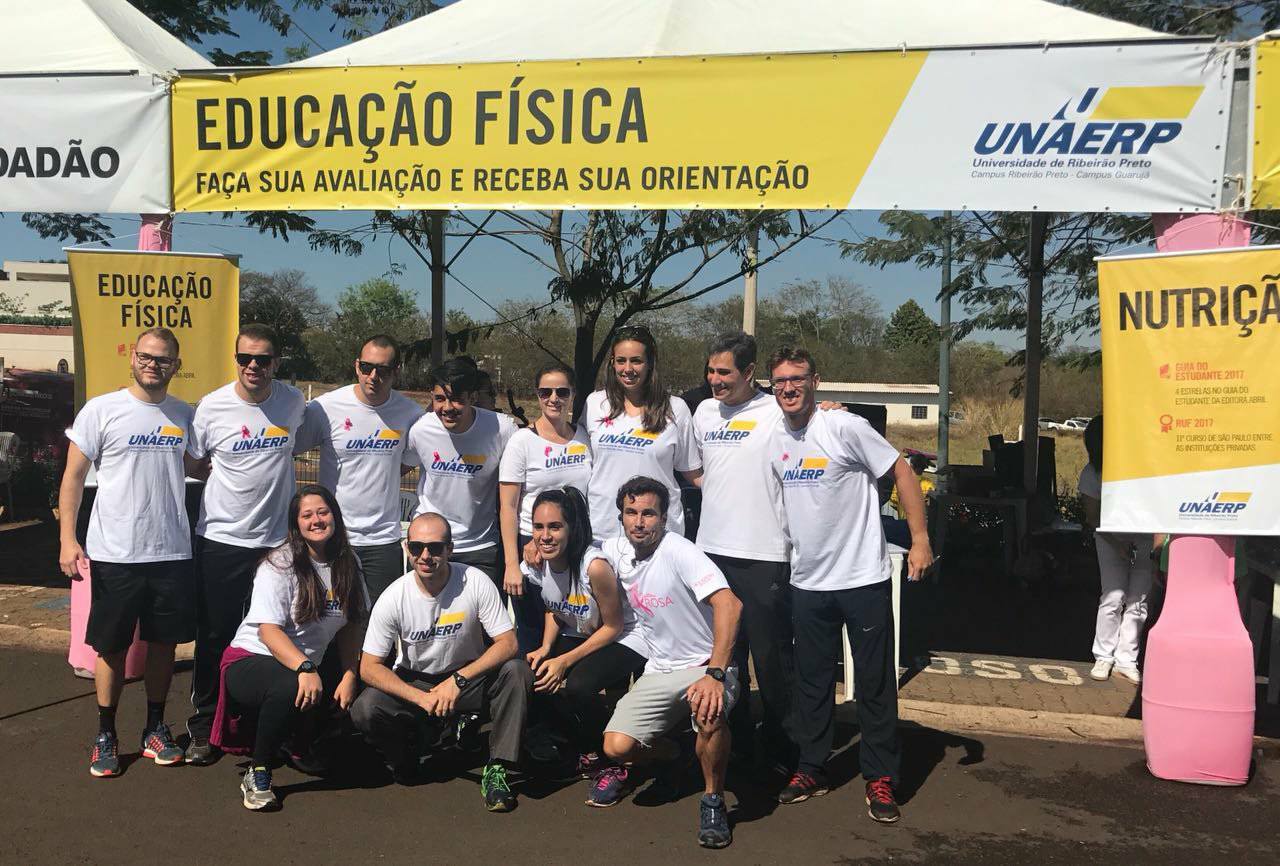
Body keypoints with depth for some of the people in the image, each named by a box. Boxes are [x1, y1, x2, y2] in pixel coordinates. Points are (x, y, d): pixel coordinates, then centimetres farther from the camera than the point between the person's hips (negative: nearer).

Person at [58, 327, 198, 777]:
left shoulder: (185, 415, 6)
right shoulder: (101, 410, -4)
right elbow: (73, 476, -3)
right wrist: (68, 540, -10)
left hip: (172, 553, 3)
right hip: (114, 554, -3)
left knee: (163, 642, 11)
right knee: (111, 647, 6)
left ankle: (155, 728, 25)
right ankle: (105, 735, 21)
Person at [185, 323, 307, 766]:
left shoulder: (293, 401, -1)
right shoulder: (213, 406, -7)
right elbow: (190, 461, 6)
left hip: (276, 539, 2)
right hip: (220, 539, -2)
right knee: (215, 636, 6)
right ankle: (204, 726, 20)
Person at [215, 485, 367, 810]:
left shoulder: (347, 564, 4)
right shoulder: (279, 565, -12)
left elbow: (352, 626, 8)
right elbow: (268, 630, -21)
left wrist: (349, 676, -6)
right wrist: (305, 669, -35)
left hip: (308, 666, 7)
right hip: (252, 659, -6)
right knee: (292, 688, -38)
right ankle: (257, 774, -17)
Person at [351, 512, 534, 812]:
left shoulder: (475, 582, -18)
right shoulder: (394, 598, -16)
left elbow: (508, 643, -19)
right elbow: (369, 667, -14)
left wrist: (458, 679, -29)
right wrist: (421, 698, -27)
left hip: (470, 677, 0)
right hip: (413, 684, 0)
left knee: (517, 672, -29)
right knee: (364, 710, -27)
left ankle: (497, 769, -18)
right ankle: (404, 761, 6)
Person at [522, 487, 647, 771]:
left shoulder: (594, 565, -31)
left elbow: (614, 626, -19)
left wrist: (565, 661, -21)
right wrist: (545, 648, -9)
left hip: (623, 640, -7)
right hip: (577, 636, 7)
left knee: (577, 686, -31)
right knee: (534, 675, -18)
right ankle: (586, 750, 7)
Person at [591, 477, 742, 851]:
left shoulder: (679, 551, -20)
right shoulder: (616, 549, 0)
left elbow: (729, 605, -31)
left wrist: (715, 674, -40)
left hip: (705, 665, -5)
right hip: (660, 672, 5)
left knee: (709, 714, -38)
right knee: (616, 747, -15)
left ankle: (713, 799, -10)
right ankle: (667, 751, 20)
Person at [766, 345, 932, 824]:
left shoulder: (845, 427, -12)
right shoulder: (775, 441, 6)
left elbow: (901, 472, -10)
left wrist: (920, 539, -16)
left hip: (863, 578, -5)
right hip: (807, 583, 5)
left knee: (875, 684, 3)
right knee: (811, 682, 13)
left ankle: (880, 779, 15)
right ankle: (810, 769, 26)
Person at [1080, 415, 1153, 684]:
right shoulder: (1092, 473, -12)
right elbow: (1093, 517, -7)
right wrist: (1117, 545, -18)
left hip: (1145, 536, 1)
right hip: (1111, 537, -1)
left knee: (1138, 600, -1)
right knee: (1113, 596, -10)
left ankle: (1126, 660, 9)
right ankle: (1103, 657, 4)